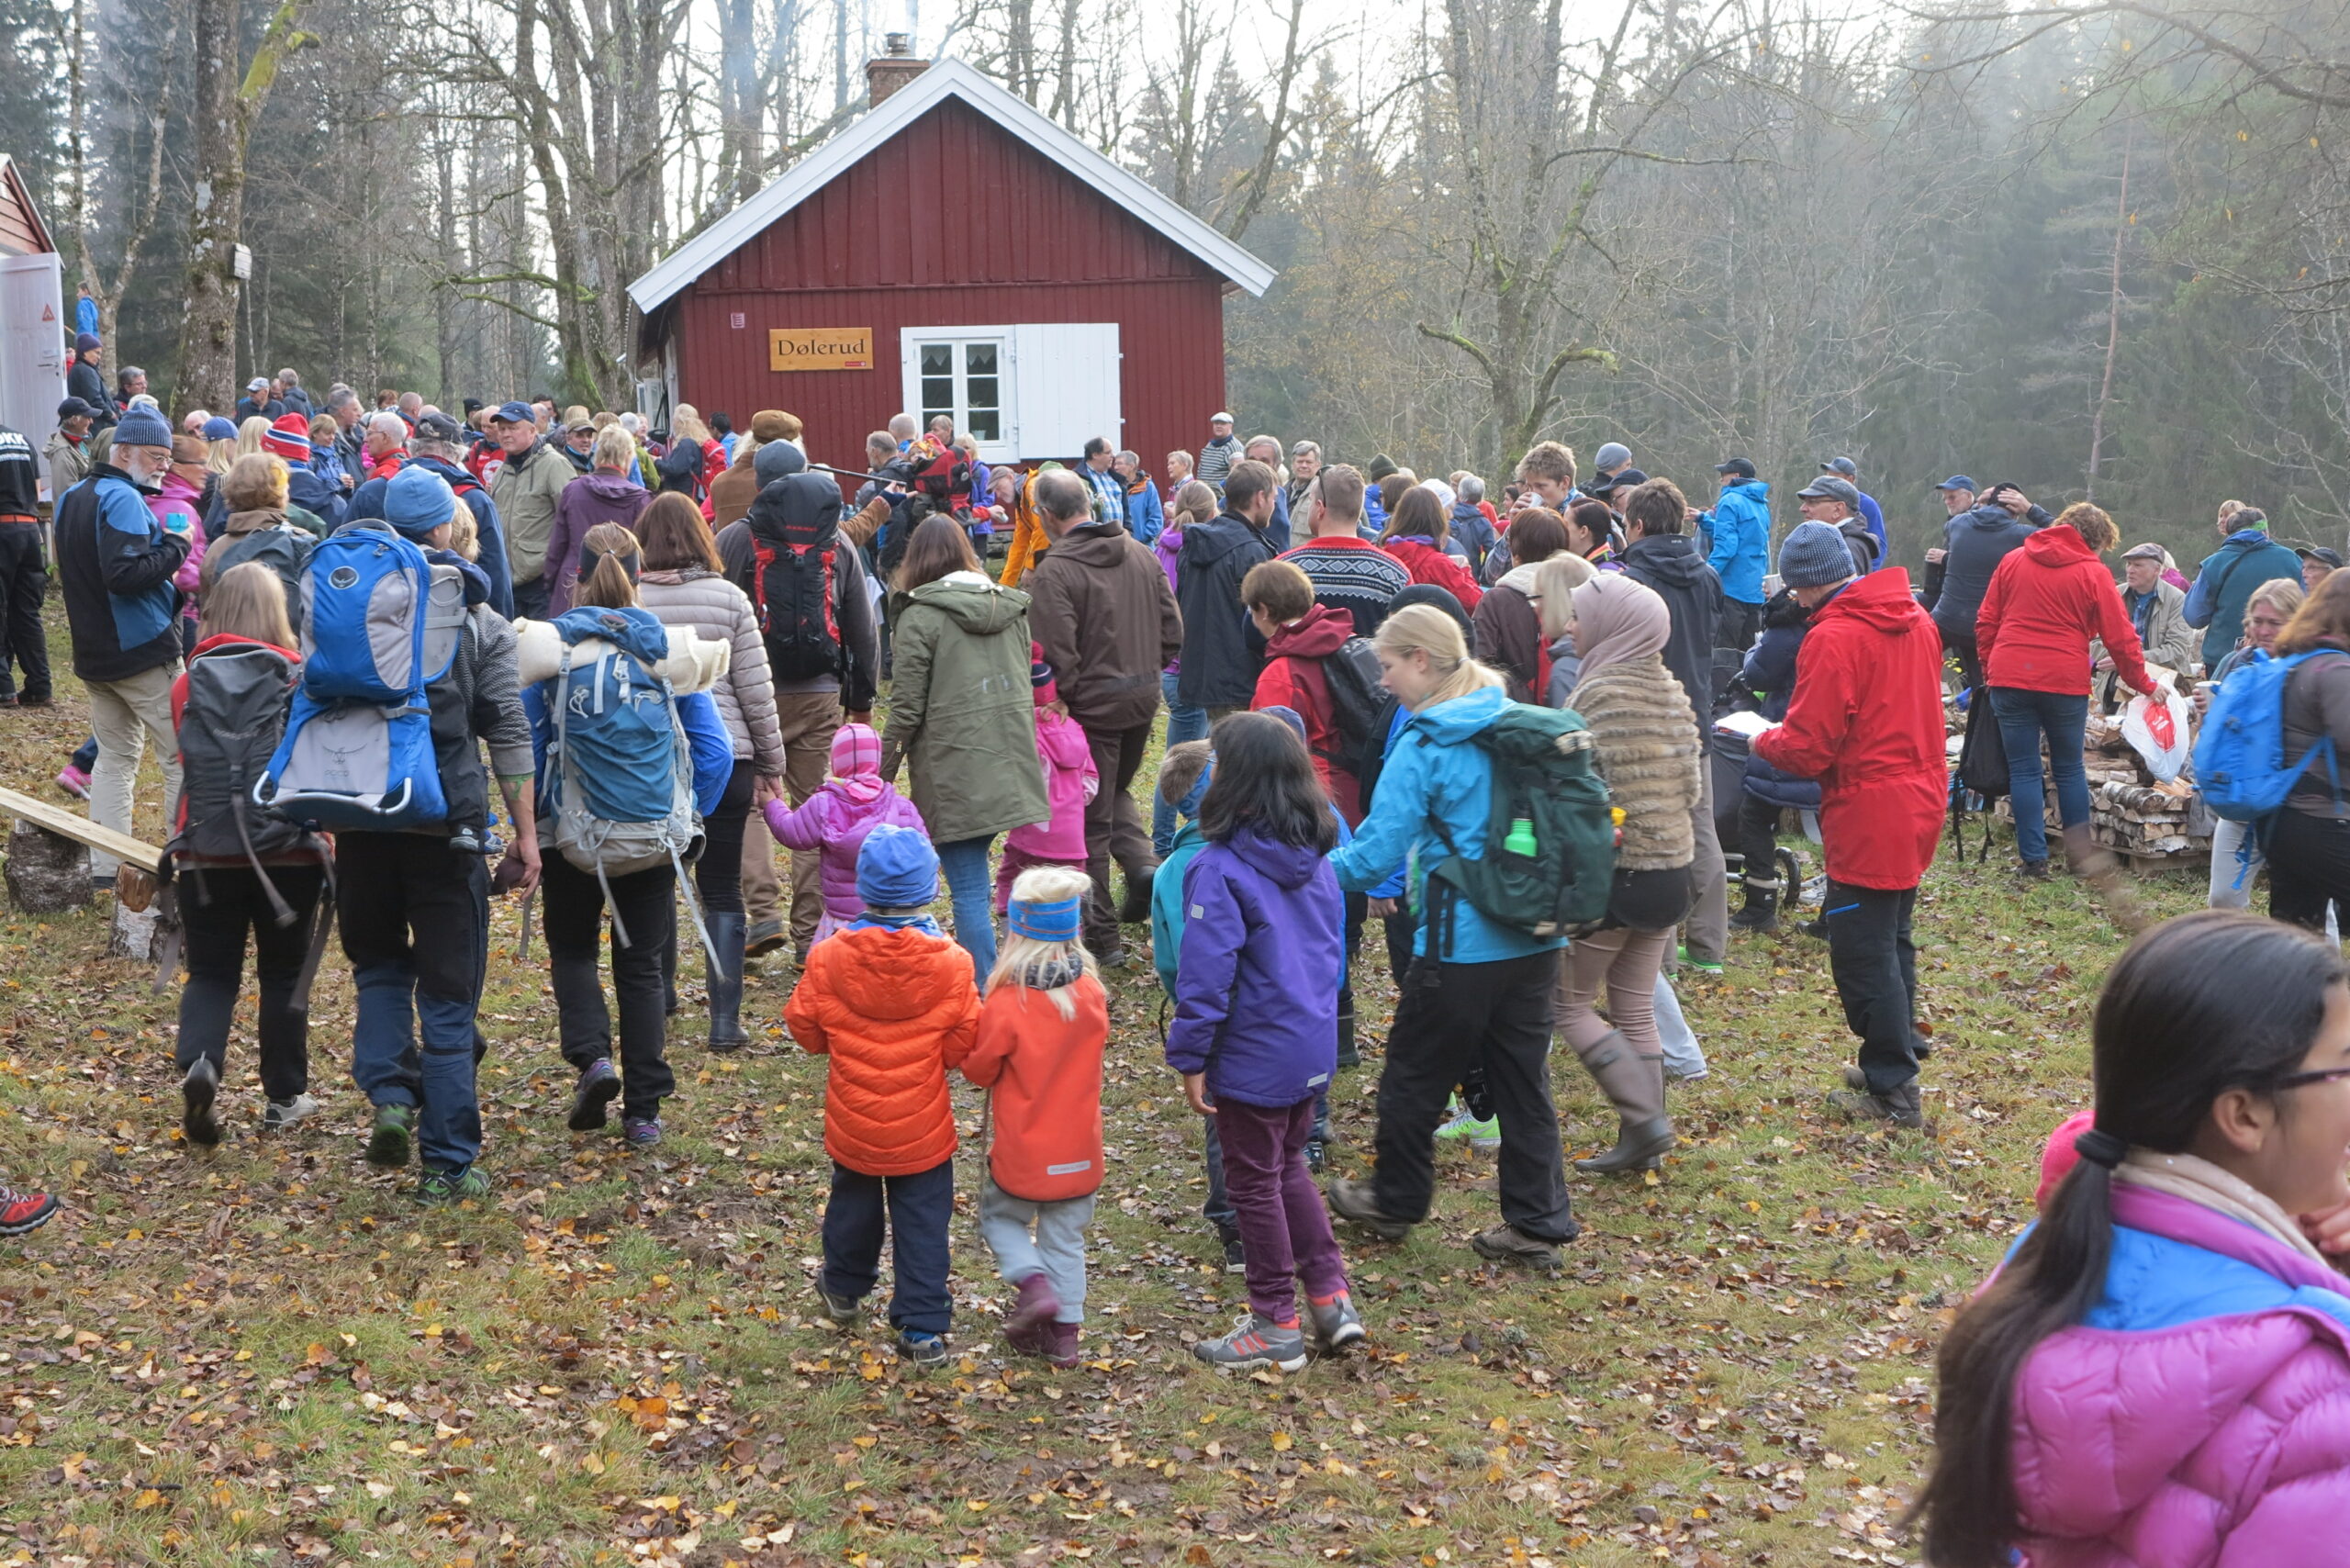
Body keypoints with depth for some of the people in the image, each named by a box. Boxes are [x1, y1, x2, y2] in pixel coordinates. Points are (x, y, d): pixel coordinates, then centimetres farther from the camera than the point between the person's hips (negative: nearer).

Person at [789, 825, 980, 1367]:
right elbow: (965, 1043, -10)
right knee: (922, 1222, 8)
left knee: (853, 1201, 26)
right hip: (923, 1128, -2)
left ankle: (843, 1288, 46)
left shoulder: (829, 957, -15)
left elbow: (805, 1028, -3)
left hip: (852, 1120, 2)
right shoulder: (950, 964, -17)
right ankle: (922, 1328, 10)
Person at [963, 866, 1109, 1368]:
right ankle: (1063, 1333, 22)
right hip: (1078, 1151, 4)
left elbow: (978, 1068, -10)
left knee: (1000, 1217, 21)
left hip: (1023, 1151, -4)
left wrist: (980, 1021, 5)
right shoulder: (1093, 994, -10)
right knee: (1065, 1239, 18)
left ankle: (1034, 1282, -1)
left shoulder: (1006, 1005, -23)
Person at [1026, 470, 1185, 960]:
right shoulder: (1141, 553, 3)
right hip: (1144, 697, 6)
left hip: (1092, 705, -6)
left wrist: (1062, 700, -5)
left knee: (1091, 818, 6)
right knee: (1117, 791, 28)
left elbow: (1056, 657, -21)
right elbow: (1173, 628, 6)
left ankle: (1103, 935, 13)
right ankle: (1142, 863, 4)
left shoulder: (1053, 573, -18)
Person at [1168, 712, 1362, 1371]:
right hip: (1312, 1050, 7)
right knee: (1289, 1166, 24)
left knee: (1255, 1182, 9)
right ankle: (1331, 1297, 24)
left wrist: (1190, 1058, -13)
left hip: (1252, 1061, -7)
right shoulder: (1315, 858, 1)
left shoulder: (1220, 869, -22)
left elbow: (1206, 975, -21)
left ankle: (1276, 1325, 20)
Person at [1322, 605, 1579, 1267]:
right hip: (1536, 938, 7)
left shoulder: (1424, 746, -15)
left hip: (1462, 946, -7)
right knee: (1523, 1077, 14)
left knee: (1414, 1076, 12)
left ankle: (1395, 1202, 29)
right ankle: (1539, 1225, 18)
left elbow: (1375, 854, -17)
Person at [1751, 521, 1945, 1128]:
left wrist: (1763, 741, 2)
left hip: (1868, 816, -9)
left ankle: (1892, 1091, 5)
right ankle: (1895, 1062, 33)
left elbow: (1808, 750, -19)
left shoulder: (1834, 638, -19)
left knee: (1863, 953, 0)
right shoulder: (1916, 620, 8)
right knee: (1892, 940, 21)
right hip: (1923, 799, 9)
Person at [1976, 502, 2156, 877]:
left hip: (2009, 679, 1)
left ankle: (2034, 857, 2)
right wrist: (2144, 685, 10)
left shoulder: (2012, 561, 8)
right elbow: (2120, 638, 0)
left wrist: (1990, 669, 18)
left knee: (2023, 770, 5)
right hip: (2064, 682, -1)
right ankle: (2080, 854, 18)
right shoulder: (2092, 573, -1)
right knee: (2069, 769, 13)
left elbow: (1985, 622, 10)